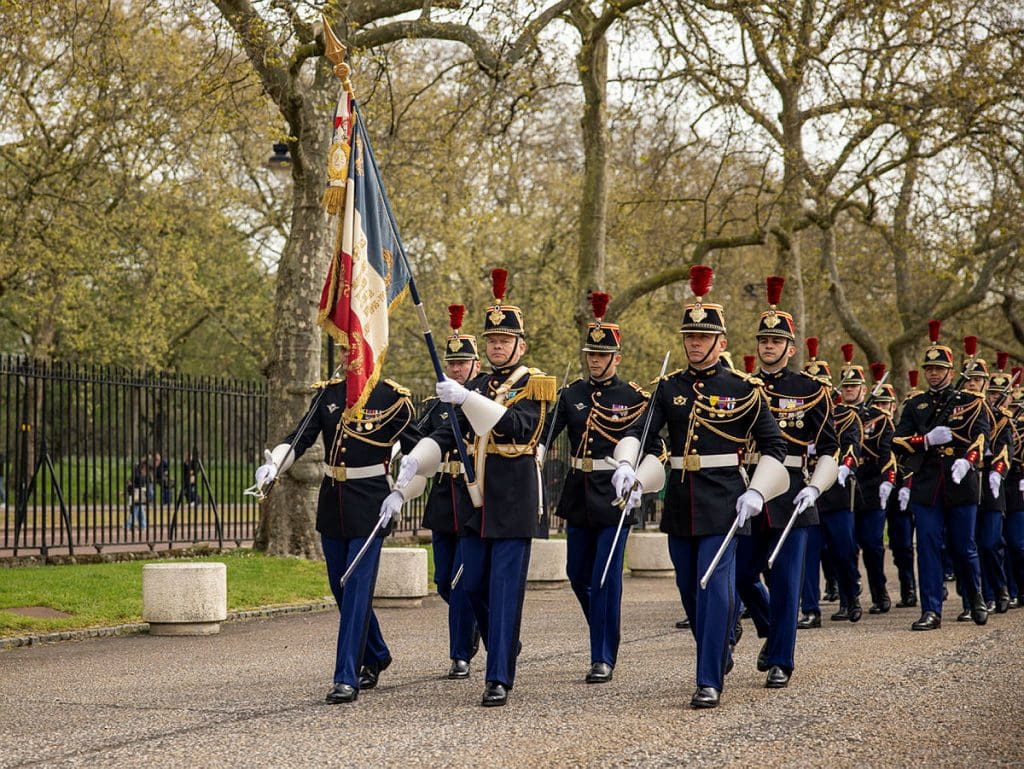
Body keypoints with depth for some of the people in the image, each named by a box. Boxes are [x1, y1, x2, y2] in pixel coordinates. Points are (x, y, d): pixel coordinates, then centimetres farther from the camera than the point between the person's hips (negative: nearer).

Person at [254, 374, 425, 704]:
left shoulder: (393, 398, -6)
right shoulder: (327, 393, 7)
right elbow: (300, 437, -2)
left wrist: (401, 495, -12)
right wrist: (273, 465, -20)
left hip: (369, 507, -5)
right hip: (332, 504, 5)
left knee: (357, 589, -9)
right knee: (342, 589, 13)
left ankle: (347, 678, -8)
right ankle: (376, 656, 34)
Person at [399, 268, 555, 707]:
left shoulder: (536, 385, -4)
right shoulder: (475, 387, 15)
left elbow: (517, 426, -22)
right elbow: (448, 433, 8)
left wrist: (466, 398, -30)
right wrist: (415, 459, -10)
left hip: (515, 501, -6)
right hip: (477, 500, 6)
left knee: (505, 589, -8)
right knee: (473, 585, 9)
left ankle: (500, 679, -7)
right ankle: (504, 650, 31)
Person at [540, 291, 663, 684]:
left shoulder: (633, 398, -4)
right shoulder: (572, 394, 7)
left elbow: (653, 447, -9)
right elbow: (544, 433, -2)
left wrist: (637, 484, -24)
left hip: (614, 495, -5)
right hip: (578, 494, 5)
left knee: (605, 577, -7)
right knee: (578, 574, 11)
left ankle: (603, 658, 0)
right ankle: (605, 630, 35)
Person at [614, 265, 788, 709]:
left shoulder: (741, 388, -2)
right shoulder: (670, 388, 8)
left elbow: (774, 445, 1)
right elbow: (640, 431, -3)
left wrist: (756, 492, -11)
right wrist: (626, 464, -23)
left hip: (723, 501, -5)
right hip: (679, 501, 5)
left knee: (715, 588, -12)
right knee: (690, 591, 13)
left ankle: (709, 682, -10)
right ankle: (720, 656, 36)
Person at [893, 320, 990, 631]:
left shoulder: (970, 402, 6)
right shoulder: (914, 406, 12)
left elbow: (981, 437, -6)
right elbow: (898, 443, 4)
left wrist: (966, 460, -25)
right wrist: (928, 439, -13)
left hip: (961, 485, -1)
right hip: (926, 487, 2)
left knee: (964, 548, 6)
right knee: (928, 547, -3)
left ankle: (977, 599, 30)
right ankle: (931, 611, -1)